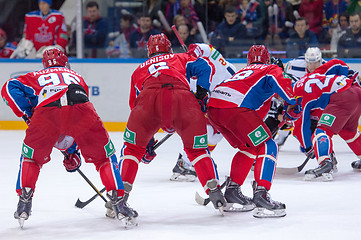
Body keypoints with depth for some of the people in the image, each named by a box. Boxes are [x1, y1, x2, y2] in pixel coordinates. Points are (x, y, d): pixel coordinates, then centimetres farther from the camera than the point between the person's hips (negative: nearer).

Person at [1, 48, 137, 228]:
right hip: (81, 110, 1)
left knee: (31, 156, 24)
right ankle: (117, 202, 7)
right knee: (104, 156, 17)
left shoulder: (36, 77, 37)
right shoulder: (76, 77, 42)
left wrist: (27, 113, 23)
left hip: (46, 111, -1)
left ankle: (24, 201, 13)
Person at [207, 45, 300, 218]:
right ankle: (261, 193, -20)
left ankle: (232, 189, 23)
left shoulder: (244, 71, 40)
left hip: (213, 106, 7)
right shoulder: (272, 69, 20)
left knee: (249, 148, 25)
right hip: (235, 107, -7)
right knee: (267, 147, -5)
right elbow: (278, 81, -4)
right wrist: (294, 104, 5)